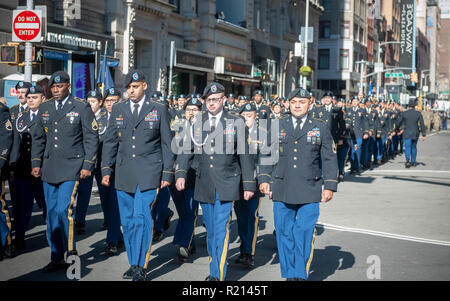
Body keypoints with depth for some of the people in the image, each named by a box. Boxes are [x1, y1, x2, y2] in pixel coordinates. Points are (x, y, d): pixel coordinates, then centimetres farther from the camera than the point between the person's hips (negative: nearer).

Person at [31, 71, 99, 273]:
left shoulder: (82, 108, -2)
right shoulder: (44, 109, 13)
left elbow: (91, 138, -2)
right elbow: (37, 137, 18)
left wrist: (87, 165, -7)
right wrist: (36, 163, 9)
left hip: (71, 167, -5)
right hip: (49, 169, 5)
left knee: (64, 210, -14)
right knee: (52, 213, 7)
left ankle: (71, 251, 5)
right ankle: (57, 258, 16)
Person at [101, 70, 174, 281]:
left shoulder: (159, 109, 4)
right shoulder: (118, 110, 12)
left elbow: (167, 143, 4)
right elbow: (110, 141, 14)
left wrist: (167, 173, 0)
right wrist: (106, 169, 5)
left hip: (149, 172, -4)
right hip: (124, 173, 4)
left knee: (141, 217, -12)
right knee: (127, 221, 7)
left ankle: (141, 267, -6)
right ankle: (133, 263, 20)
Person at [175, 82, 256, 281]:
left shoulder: (237, 123, 2)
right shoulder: (197, 124, 9)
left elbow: (245, 155, 3)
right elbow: (186, 151, 6)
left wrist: (249, 184, 0)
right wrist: (181, 174, -10)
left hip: (226, 184, -4)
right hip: (204, 185, 4)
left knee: (221, 229, -12)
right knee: (210, 230, 12)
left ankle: (218, 275, -8)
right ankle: (214, 269, 25)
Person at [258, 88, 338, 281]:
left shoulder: (321, 128, 8)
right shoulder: (277, 127, 11)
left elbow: (330, 159, 8)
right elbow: (267, 155, 14)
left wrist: (329, 186, 1)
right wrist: (264, 179, 3)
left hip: (309, 192, -1)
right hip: (282, 191, 2)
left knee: (304, 233, -5)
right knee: (284, 233, 4)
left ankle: (301, 275, 5)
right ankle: (289, 274, 15)